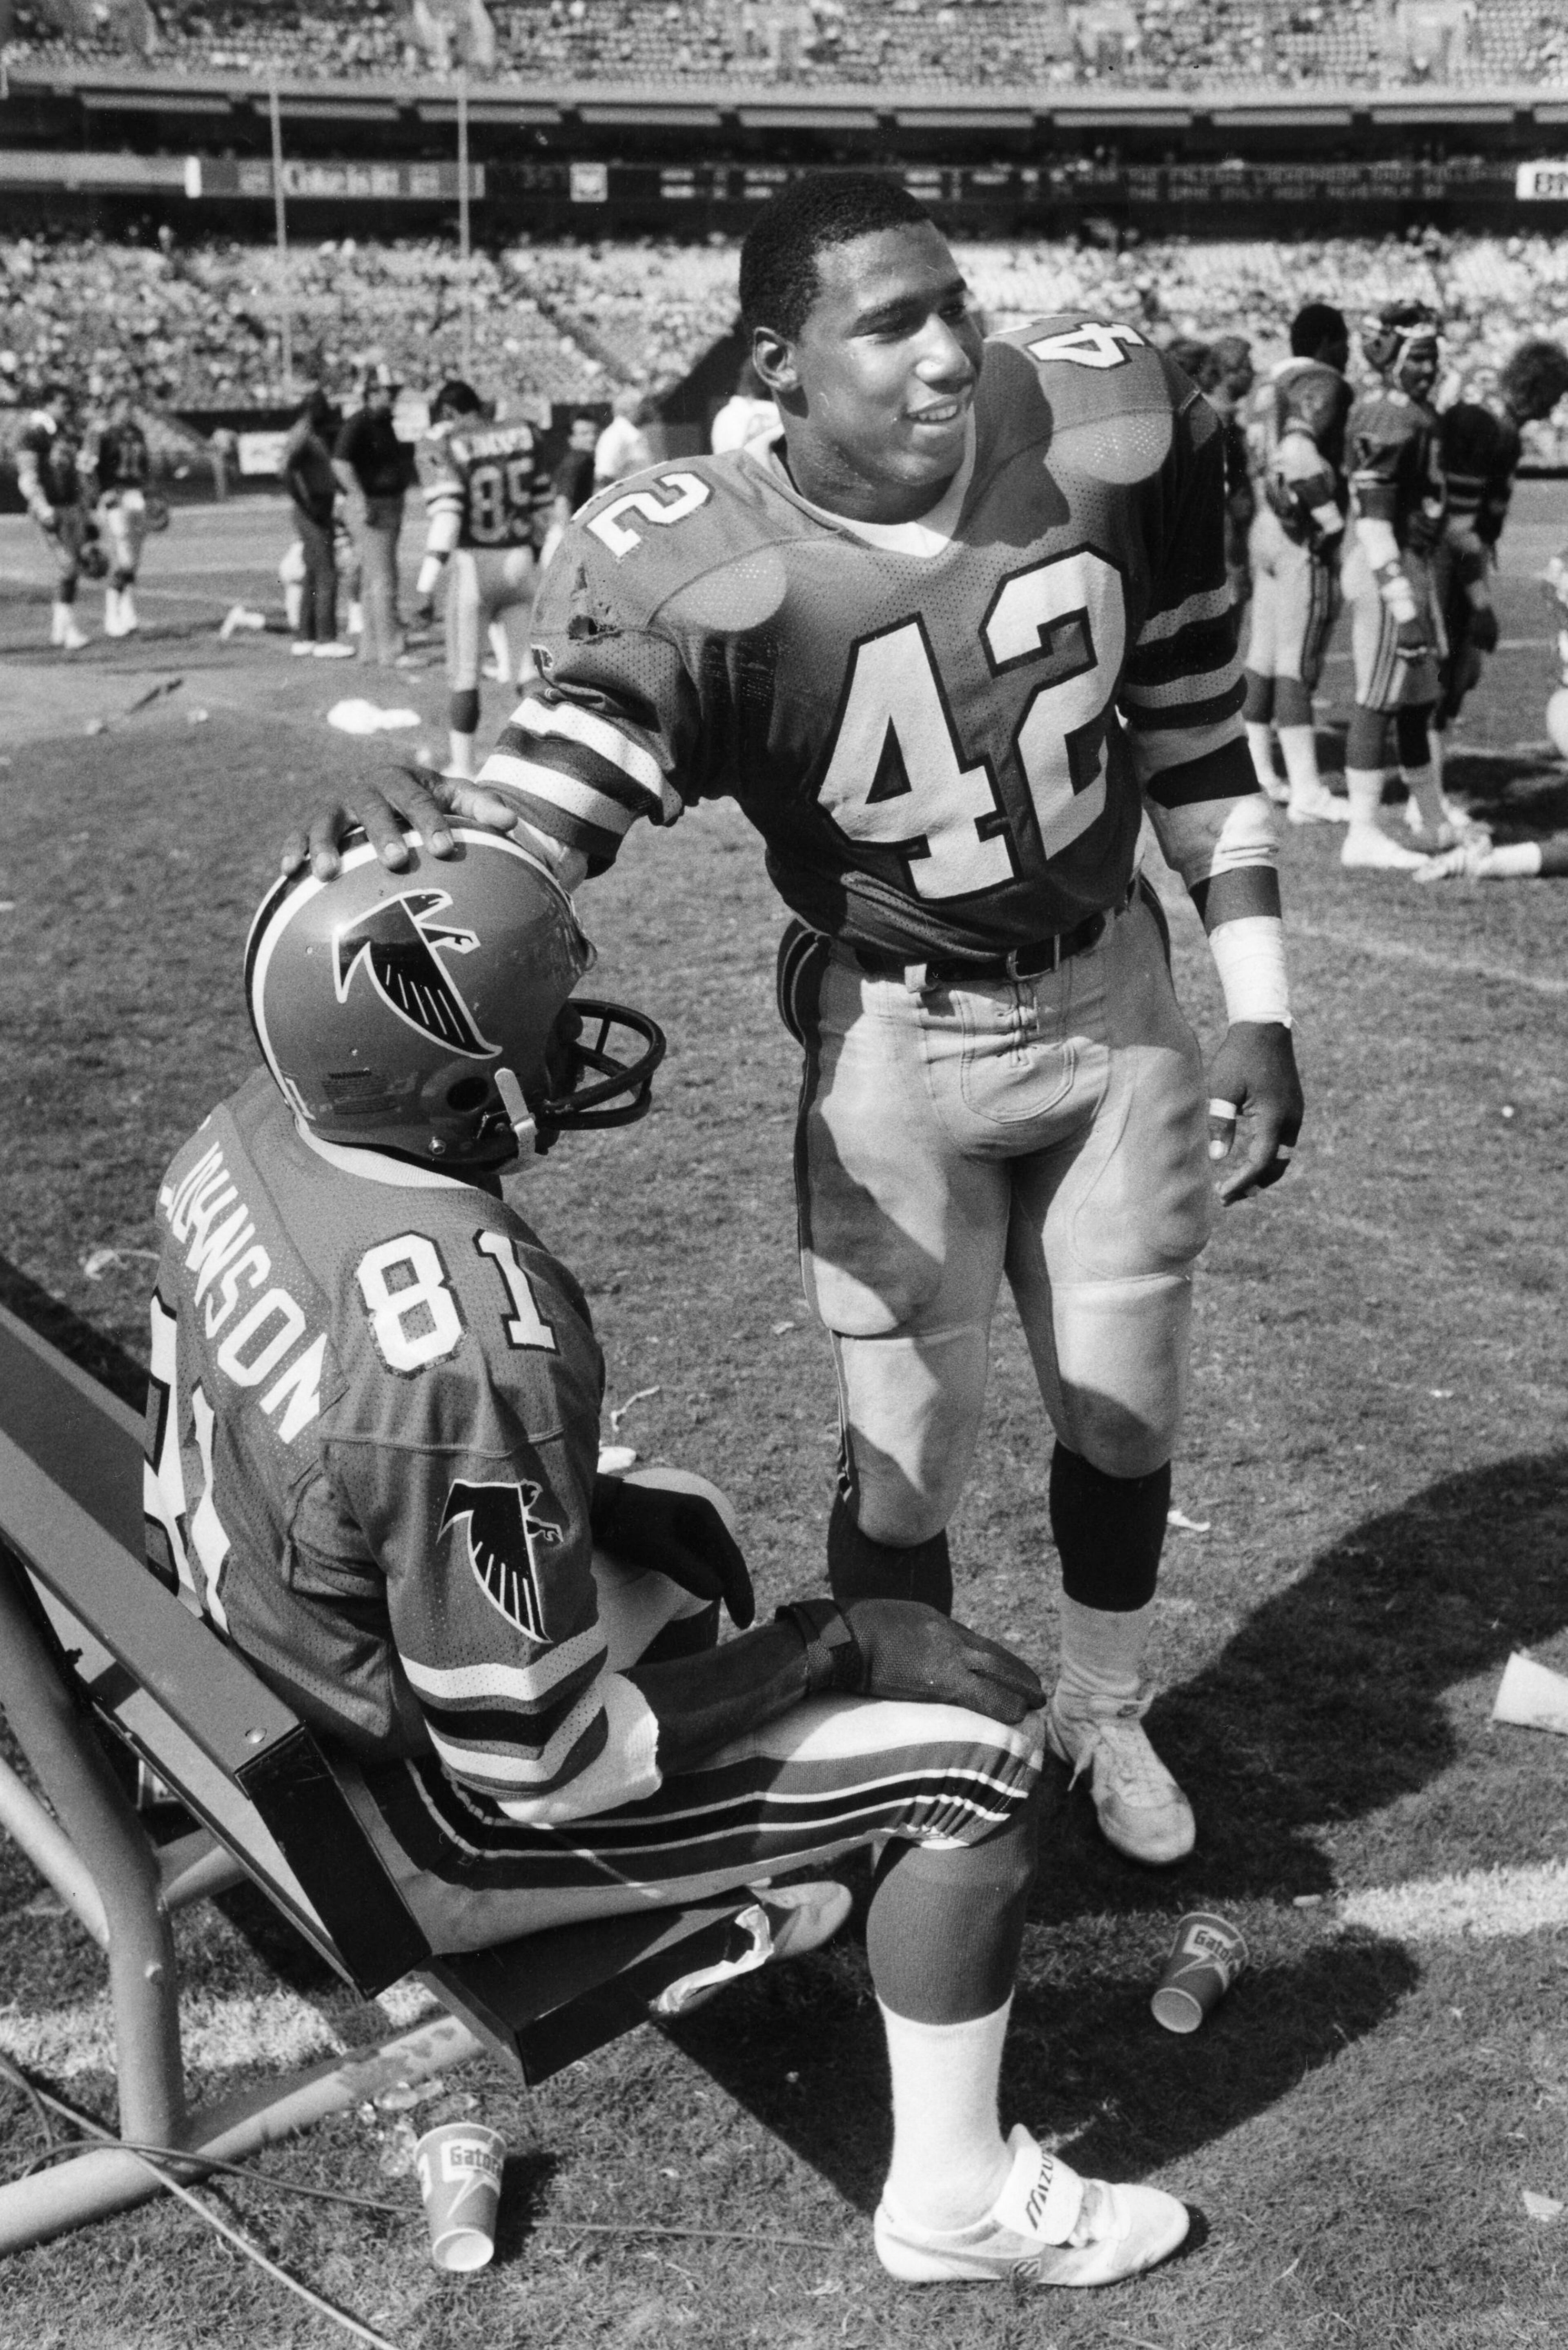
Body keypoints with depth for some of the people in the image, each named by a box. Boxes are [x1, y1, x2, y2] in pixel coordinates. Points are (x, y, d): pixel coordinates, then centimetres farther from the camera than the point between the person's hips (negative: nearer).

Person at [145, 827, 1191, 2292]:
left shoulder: (249, 1138, -11)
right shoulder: (473, 1355, -37)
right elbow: (545, 1767, -25)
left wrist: (589, 1509, 5)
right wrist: (817, 1655, -10)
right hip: (438, 1831, -8)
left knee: (672, 1542, 29)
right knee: (977, 1757, -2)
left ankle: (706, 1906, 44)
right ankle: (954, 2200, 19)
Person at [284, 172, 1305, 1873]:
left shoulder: (1107, 433, -14)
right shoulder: (698, 574, -25)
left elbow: (1196, 741, -2)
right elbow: (534, 833, -31)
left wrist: (1258, 1013, 0)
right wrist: (415, 844, -55)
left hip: (1116, 998, 4)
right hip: (898, 1043, -3)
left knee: (1126, 1413, 15)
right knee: (908, 1450, 5)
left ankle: (1102, 1713, 44)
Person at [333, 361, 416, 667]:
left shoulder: (385, 423, 15)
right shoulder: (359, 423, -15)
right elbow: (340, 462, -27)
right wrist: (360, 499, -32)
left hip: (390, 505, 10)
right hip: (371, 507, -10)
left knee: (374, 581, 14)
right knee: (383, 581, -11)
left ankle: (372, 647, 21)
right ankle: (391, 652, -12)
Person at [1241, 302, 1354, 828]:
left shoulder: (1268, 386, 16)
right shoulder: (1321, 384, -10)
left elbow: (1264, 461, 13)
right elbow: (1299, 453, -24)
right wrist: (1333, 521, -16)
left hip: (1266, 527, 9)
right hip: (1305, 535, -9)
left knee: (1264, 659, 12)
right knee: (1298, 664, -10)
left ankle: (1256, 775, 19)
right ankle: (1306, 791, -9)